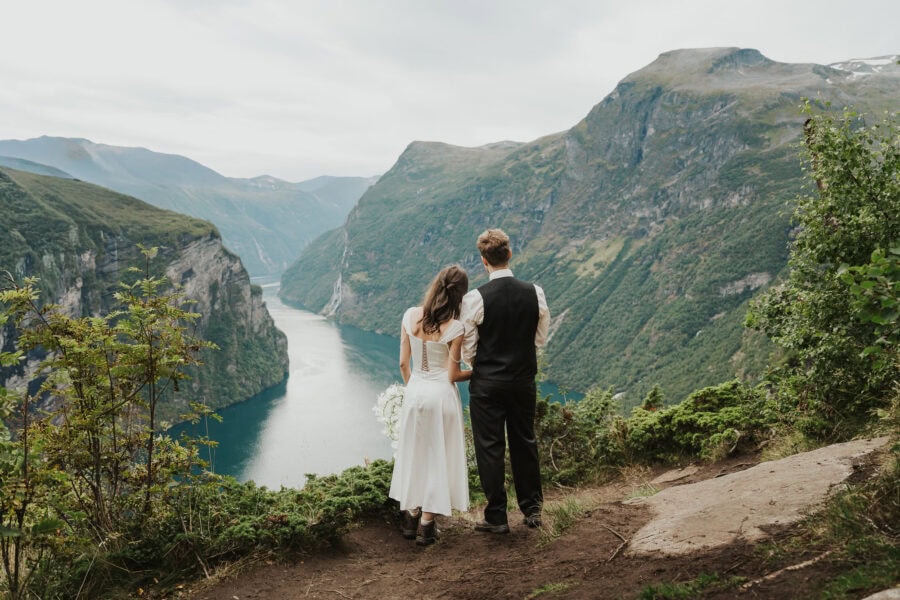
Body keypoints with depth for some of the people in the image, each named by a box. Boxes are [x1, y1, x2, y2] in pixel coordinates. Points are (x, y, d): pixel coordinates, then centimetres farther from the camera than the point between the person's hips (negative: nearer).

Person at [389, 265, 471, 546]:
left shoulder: (410, 316, -4)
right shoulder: (455, 327, -16)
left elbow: (403, 363, 2)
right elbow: (452, 375, -11)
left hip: (414, 392, 4)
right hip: (441, 395, -4)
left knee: (413, 453, 19)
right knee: (438, 457, 10)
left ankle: (410, 517, 29)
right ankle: (426, 525, 16)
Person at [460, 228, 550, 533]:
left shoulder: (475, 298, -17)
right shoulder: (535, 293, -6)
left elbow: (467, 350, -9)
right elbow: (541, 339, 5)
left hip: (487, 383, -4)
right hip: (524, 380, 4)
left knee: (490, 448, 8)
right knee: (525, 442, 18)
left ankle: (496, 517, 18)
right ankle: (532, 508, 29)